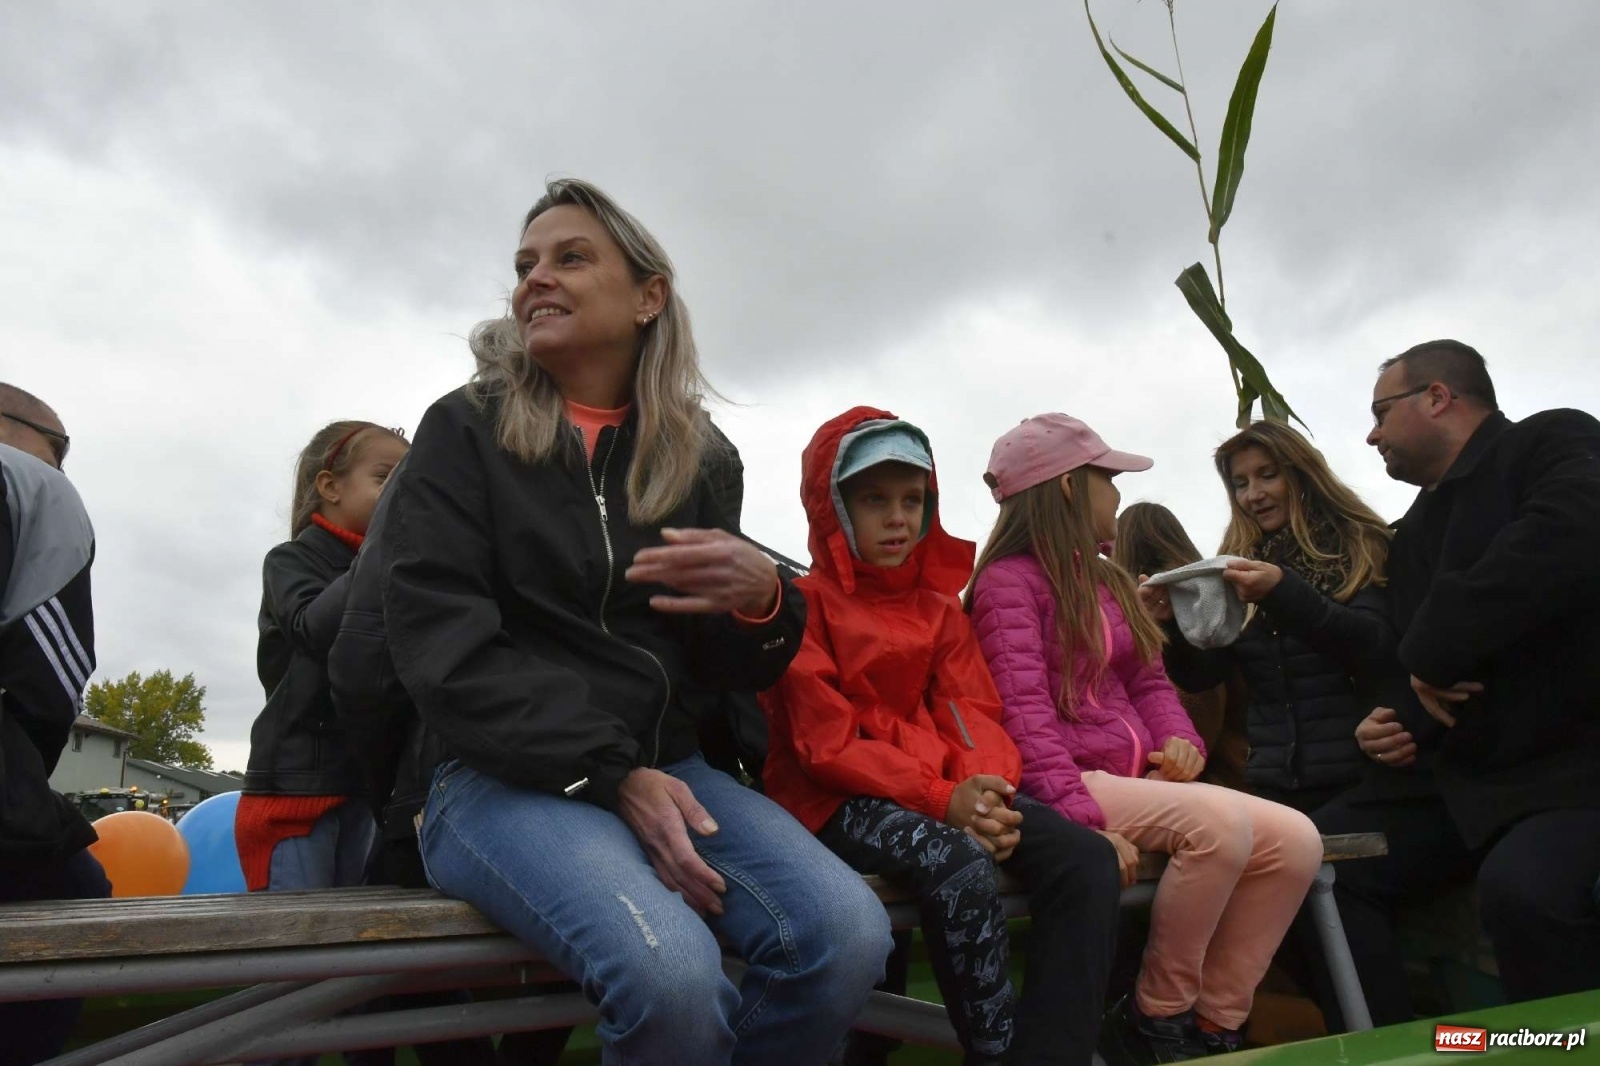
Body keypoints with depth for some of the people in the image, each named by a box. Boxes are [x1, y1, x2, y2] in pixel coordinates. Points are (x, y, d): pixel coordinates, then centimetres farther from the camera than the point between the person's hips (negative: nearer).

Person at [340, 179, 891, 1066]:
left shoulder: (687, 454, 12)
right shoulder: (464, 432, 3)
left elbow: (728, 669, 13)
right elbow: (442, 647, -8)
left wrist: (761, 599, -11)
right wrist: (611, 775, -17)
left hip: (660, 764, 4)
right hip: (500, 777, -3)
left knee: (847, 937, -21)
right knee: (672, 973, -31)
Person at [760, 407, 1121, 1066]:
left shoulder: (940, 604, 16)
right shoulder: (804, 602, -3)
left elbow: (974, 714, 6)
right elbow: (826, 744, -11)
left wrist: (986, 789, -17)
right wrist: (941, 800, -22)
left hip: (951, 789, 6)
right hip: (836, 797, -6)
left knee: (1087, 858, -16)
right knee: (960, 866, -35)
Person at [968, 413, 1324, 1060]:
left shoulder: (1105, 581, 21)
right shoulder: (1009, 580, -6)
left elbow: (1148, 681, 19)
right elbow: (1025, 714, -17)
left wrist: (1181, 743, -4)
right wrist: (1083, 820, -27)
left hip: (1140, 780, 8)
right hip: (1076, 783, -8)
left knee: (1296, 840, -10)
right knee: (1221, 823, -29)